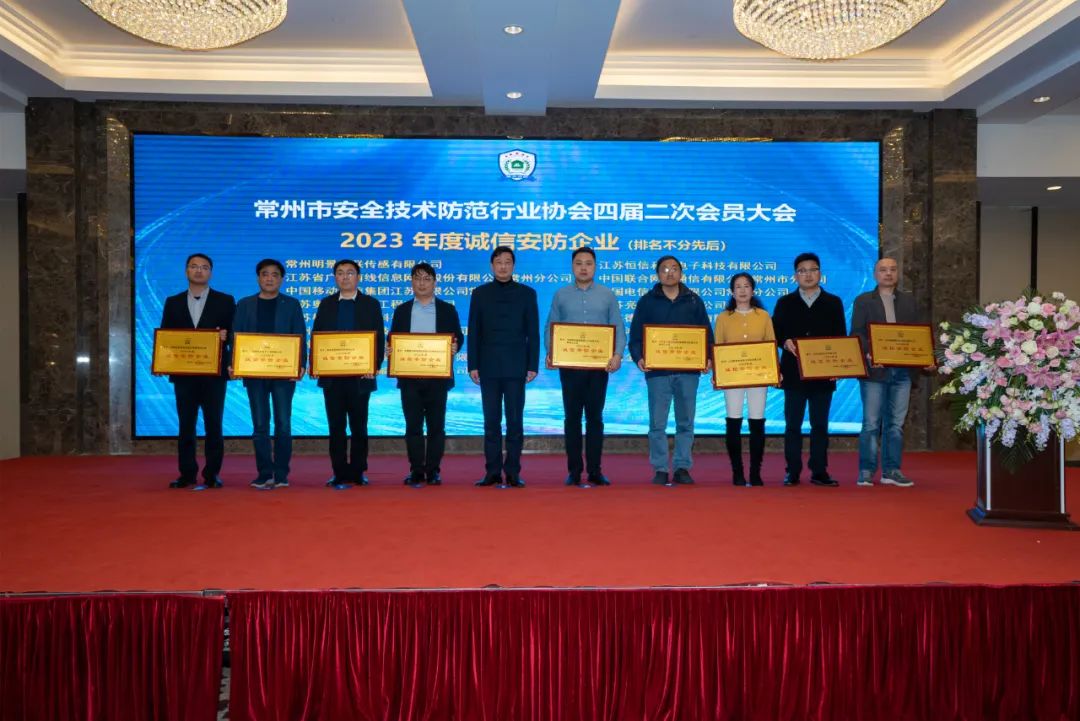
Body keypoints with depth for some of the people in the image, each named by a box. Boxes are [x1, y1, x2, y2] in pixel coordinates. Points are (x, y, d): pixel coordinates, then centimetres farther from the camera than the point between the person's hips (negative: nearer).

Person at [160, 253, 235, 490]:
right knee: (185, 425, 6)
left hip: (214, 373, -2)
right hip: (183, 373, 2)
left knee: (213, 425, 0)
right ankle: (187, 474, 13)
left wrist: (225, 336, -18)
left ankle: (212, 474, 7)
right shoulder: (173, 302, 12)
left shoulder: (225, 301, 5)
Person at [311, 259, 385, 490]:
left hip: (360, 375, -2)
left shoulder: (371, 304, 6)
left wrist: (375, 366, -12)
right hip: (331, 375, 2)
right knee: (336, 426, 4)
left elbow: (379, 338, 1)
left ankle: (358, 472, 15)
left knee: (358, 426, 5)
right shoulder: (326, 304, 12)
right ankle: (340, 474, 10)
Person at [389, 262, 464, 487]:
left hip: (437, 376, -1)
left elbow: (458, 336, 6)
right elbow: (393, 338, 12)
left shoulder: (447, 310, 9)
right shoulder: (401, 310, 13)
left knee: (436, 425, 2)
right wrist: (390, 348, -10)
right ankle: (416, 471, 8)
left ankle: (433, 470, 10)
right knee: (413, 425, 1)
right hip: (409, 377, 1)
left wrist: (455, 346, -16)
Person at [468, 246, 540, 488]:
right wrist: (473, 365, -1)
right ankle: (492, 472, 10)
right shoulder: (480, 293, 8)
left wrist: (533, 365, -4)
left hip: (515, 367, -1)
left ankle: (513, 472, 7)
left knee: (515, 421, 1)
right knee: (491, 422, 4)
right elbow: (473, 332, 6)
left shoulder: (527, 293, 6)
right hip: (489, 368, 1)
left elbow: (533, 332, 3)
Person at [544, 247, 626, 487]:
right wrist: (550, 353, -12)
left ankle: (595, 471, 10)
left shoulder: (608, 295, 7)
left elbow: (618, 328, 2)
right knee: (572, 417, 3)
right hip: (569, 365, 0)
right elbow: (550, 328, 5)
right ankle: (574, 470, 11)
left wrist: (617, 354, -14)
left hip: (599, 365, 0)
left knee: (595, 417, 3)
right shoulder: (561, 295, 7)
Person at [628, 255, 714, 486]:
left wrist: (707, 357, -6)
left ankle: (683, 467, 15)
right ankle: (660, 469, 7)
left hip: (688, 371, 1)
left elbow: (707, 333, 10)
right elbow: (635, 335, 4)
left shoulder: (694, 301, 11)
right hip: (657, 371, -1)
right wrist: (638, 357, -13)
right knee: (657, 423, 0)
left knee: (686, 422, 6)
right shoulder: (647, 301, 7)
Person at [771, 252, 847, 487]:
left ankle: (819, 471, 11)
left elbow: (841, 336, 7)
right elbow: (775, 333, 4)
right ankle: (792, 471, 8)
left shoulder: (834, 302, 11)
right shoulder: (785, 302, 10)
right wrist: (785, 342, -18)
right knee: (792, 424, 2)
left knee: (820, 424, 5)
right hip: (793, 372, -1)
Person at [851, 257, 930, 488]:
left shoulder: (909, 300, 15)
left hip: (902, 370, 3)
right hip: (875, 369, -3)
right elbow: (856, 334, -2)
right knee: (871, 423, -2)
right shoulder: (863, 301, 5)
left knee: (896, 423, 6)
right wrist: (868, 354, -20)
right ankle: (866, 472, 4)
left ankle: (891, 471, 13)